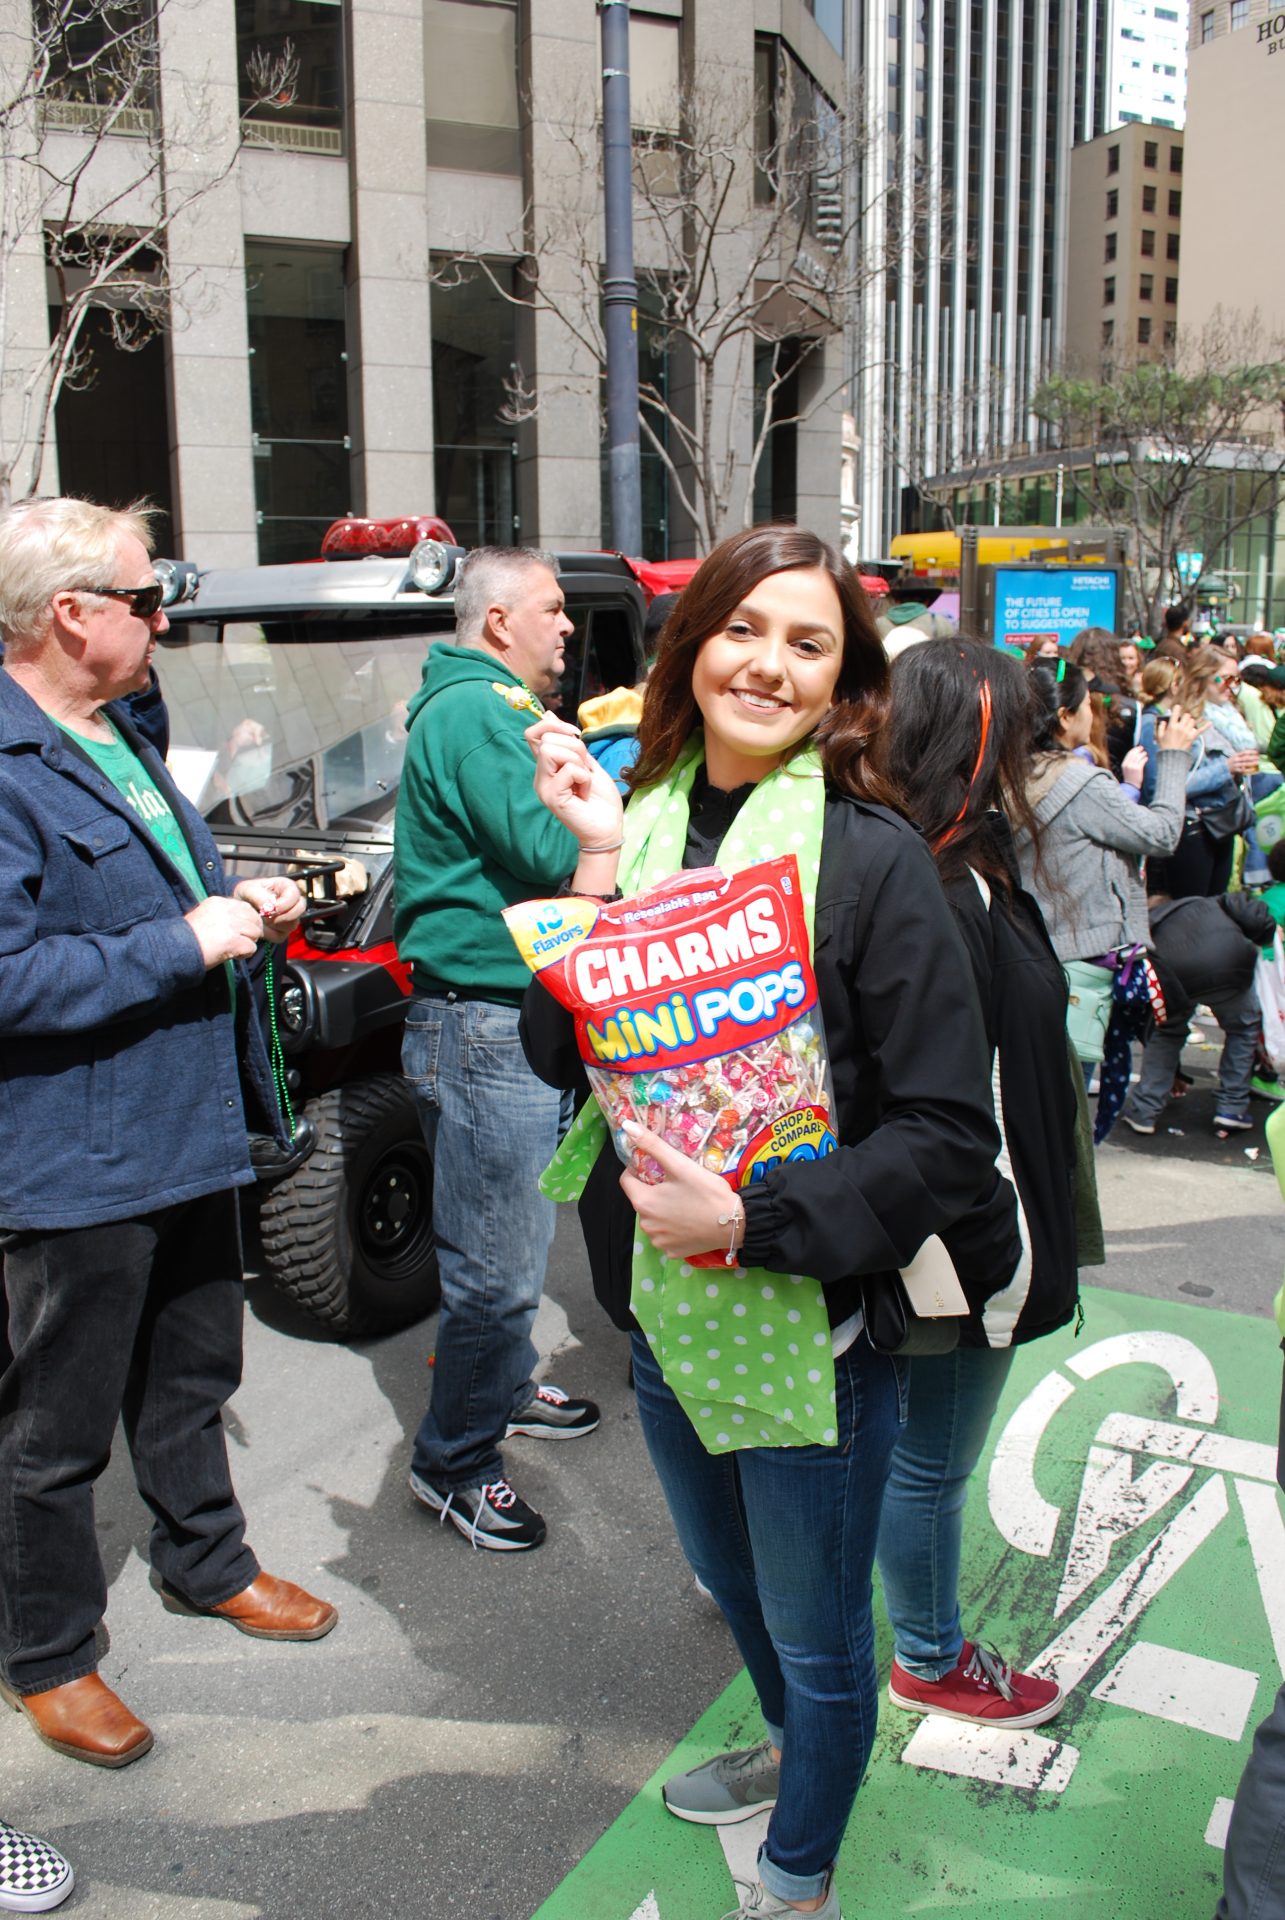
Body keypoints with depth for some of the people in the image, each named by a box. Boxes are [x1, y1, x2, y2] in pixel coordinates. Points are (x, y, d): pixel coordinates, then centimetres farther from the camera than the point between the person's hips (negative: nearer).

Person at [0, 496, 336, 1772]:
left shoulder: (123, 742, 12)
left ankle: (207, 1564, 45)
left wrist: (242, 904, 5)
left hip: (189, 1135, 9)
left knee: (190, 1382, 25)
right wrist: (186, 942, -24)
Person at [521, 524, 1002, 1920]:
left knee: (814, 1630, 17)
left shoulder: (873, 860, -18)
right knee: (727, 1576, 29)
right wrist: (600, 864, -18)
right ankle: (790, 1748, 60)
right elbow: (557, 1051, -9)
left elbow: (946, 1133, -20)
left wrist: (752, 1222, -28)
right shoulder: (632, 824, -2)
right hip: (658, 1302, 6)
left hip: (813, 1319, -5)